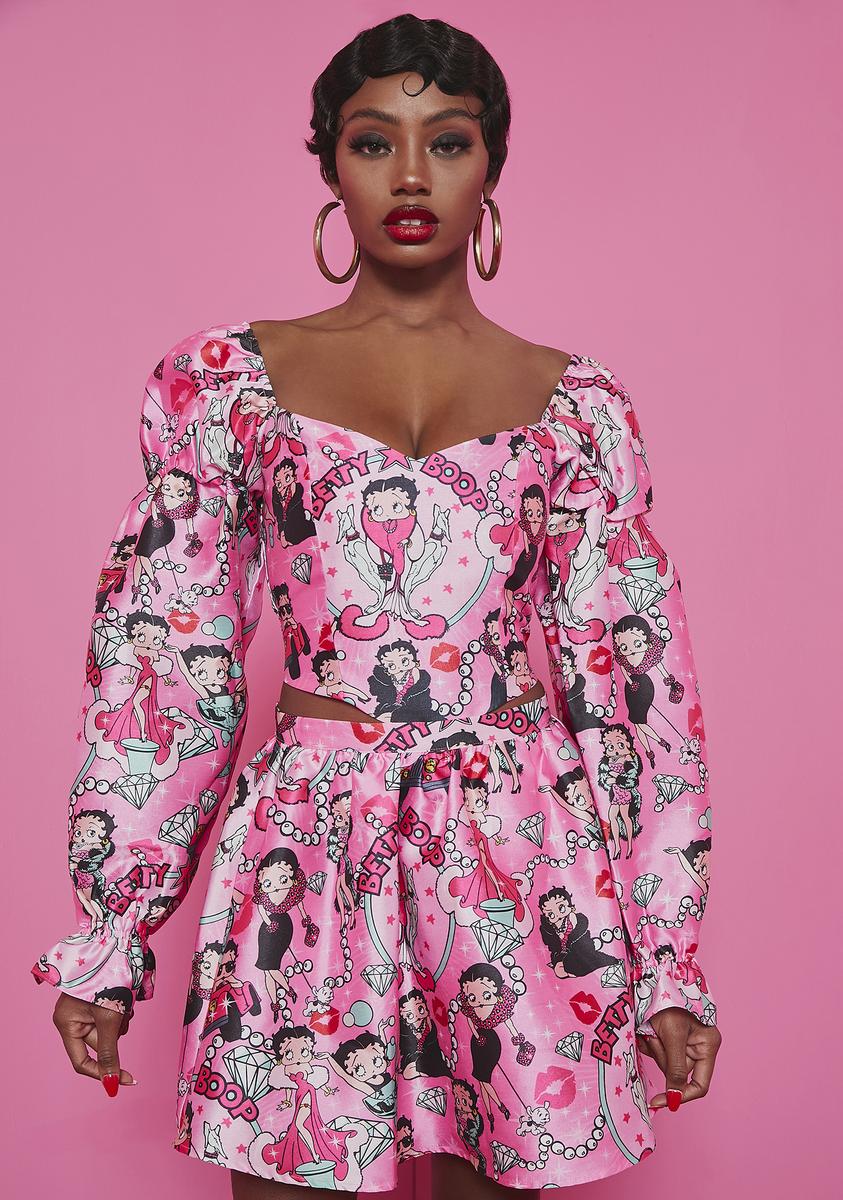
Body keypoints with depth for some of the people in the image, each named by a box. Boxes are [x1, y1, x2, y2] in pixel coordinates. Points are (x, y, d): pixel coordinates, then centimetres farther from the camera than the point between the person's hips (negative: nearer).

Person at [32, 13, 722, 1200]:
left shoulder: (580, 404, 5)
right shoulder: (224, 379, 4)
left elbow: (637, 678, 5)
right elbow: (157, 660, 4)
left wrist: (669, 954, 2)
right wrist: (106, 937, 4)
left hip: (526, 862, 1)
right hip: (303, 859, 0)